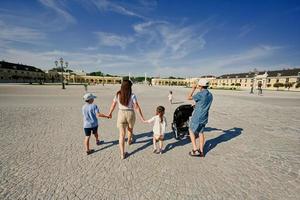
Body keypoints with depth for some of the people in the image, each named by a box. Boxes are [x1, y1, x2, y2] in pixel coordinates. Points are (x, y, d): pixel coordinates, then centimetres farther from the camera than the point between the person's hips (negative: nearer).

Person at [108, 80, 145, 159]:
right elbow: (137, 107, -16)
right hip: (130, 114, -1)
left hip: (121, 114, 1)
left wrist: (110, 113, 21)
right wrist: (142, 118, -9)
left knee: (122, 134, 5)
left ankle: (122, 154, 7)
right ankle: (129, 141, 54)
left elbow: (113, 105, 4)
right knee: (130, 129, 28)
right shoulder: (132, 95, -14)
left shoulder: (118, 95, -5)